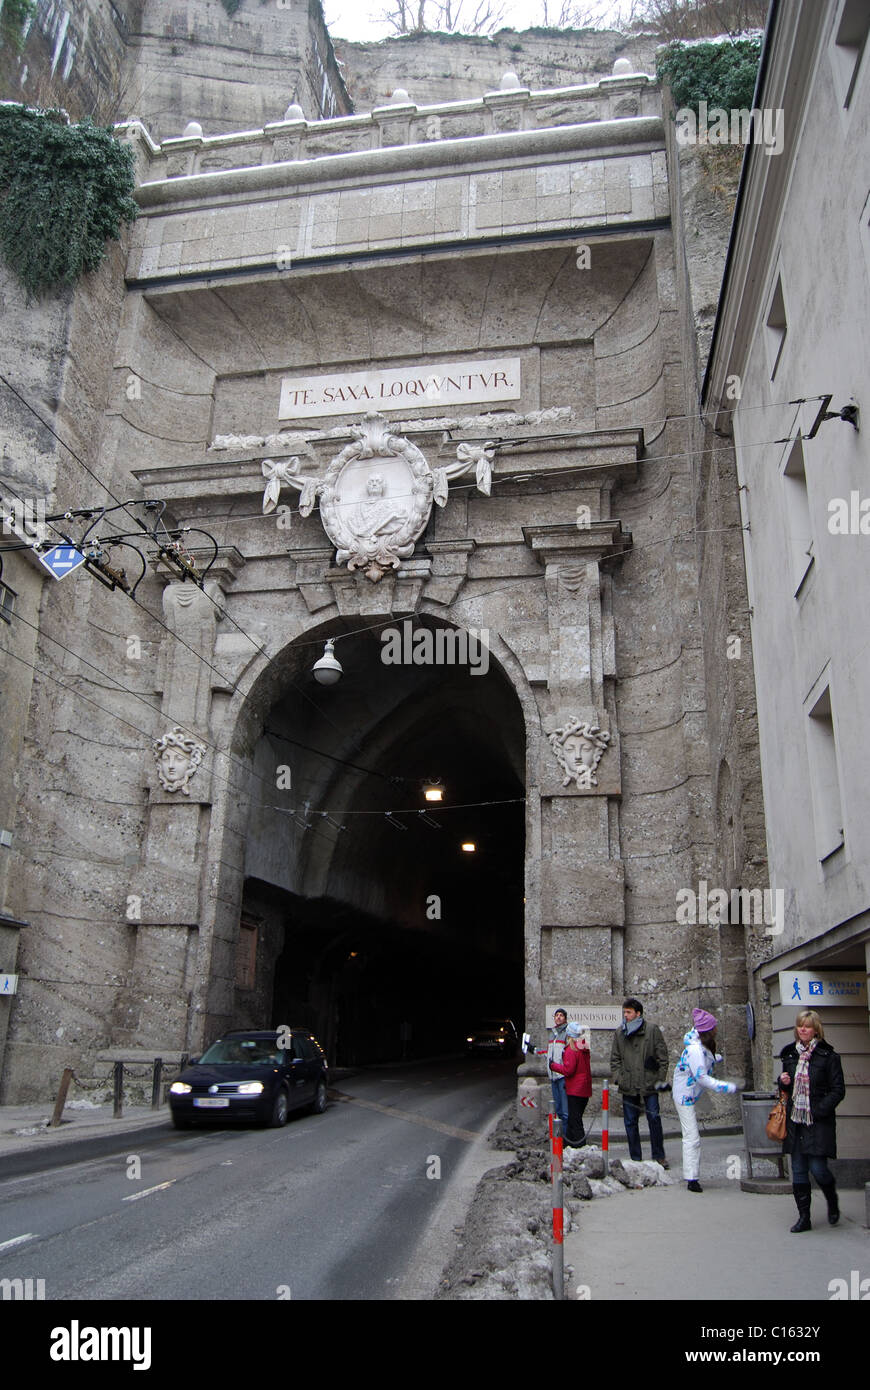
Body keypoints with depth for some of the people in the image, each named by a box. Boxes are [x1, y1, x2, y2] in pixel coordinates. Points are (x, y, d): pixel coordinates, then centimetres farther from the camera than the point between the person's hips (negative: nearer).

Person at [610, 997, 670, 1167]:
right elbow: (615, 1058, 13)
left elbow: (662, 1056, 0)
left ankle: (659, 1156, 14)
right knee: (630, 1122, 6)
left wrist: (661, 1078, -3)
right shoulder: (619, 1033, 8)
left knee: (654, 1118, -1)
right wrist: (617, 1078, 2)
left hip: (649, 1084, -3)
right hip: (628, 1086, 3)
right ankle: (635, 1158, 17)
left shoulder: (652, 1029, -2)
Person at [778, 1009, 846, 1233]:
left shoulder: (828, 1056, -5)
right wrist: (783, 1082, -1)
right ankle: (803, 1217, 15)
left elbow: (838, 1089, -6)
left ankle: (832, 1203, 25)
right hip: (794, 1121, 5)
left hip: (818, 1122, -5)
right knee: (798, 1171, 5)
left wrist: (820, 1110, -15)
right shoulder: (789, 1055, 11)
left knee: (818, 1168, -6)